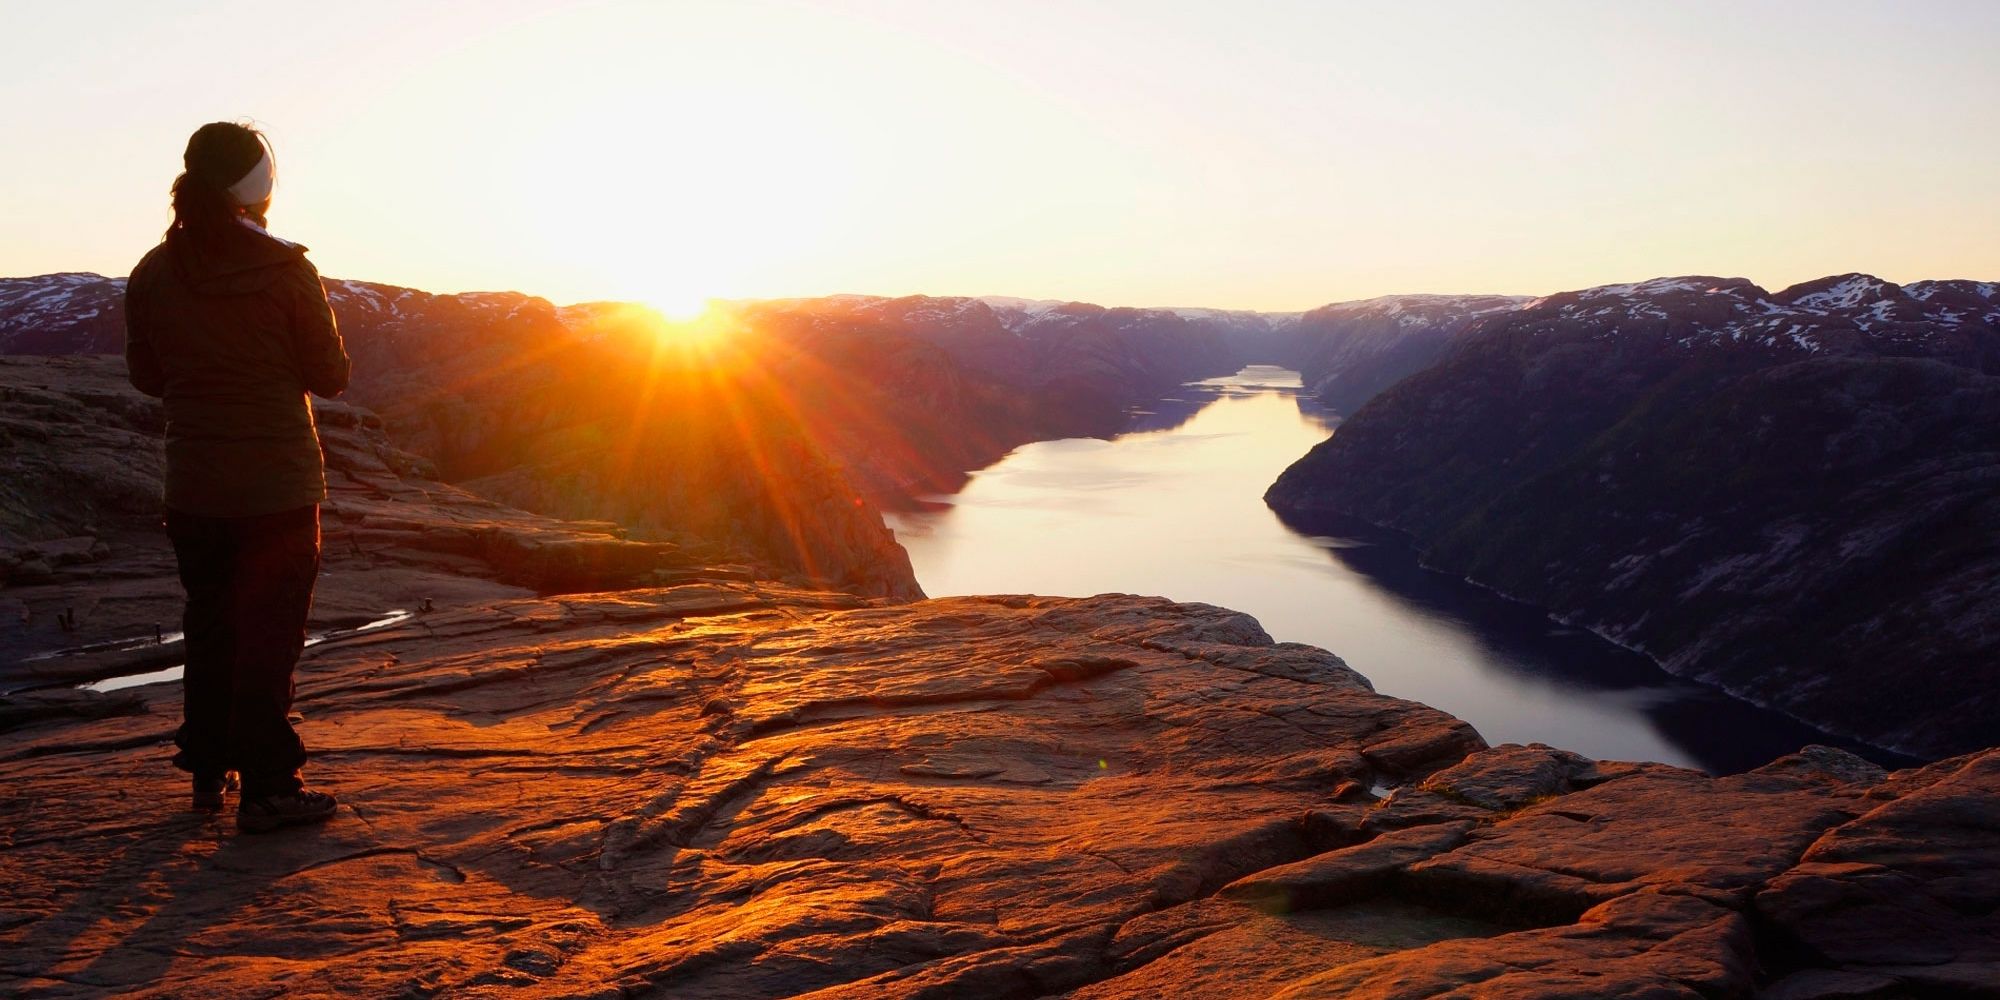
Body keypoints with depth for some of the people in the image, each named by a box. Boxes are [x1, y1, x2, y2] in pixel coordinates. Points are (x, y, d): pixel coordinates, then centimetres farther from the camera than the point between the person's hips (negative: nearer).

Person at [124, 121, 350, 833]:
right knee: (270, 633, 2)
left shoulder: (152, 274, 0)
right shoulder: (284, 272, -13)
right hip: (278, 485, -5)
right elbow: (330, 375, -7)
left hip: (193, 487, 5)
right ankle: (266, 789, 5)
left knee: (208, 625, 17)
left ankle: (207, 772, 28)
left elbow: (147, 375, 9)